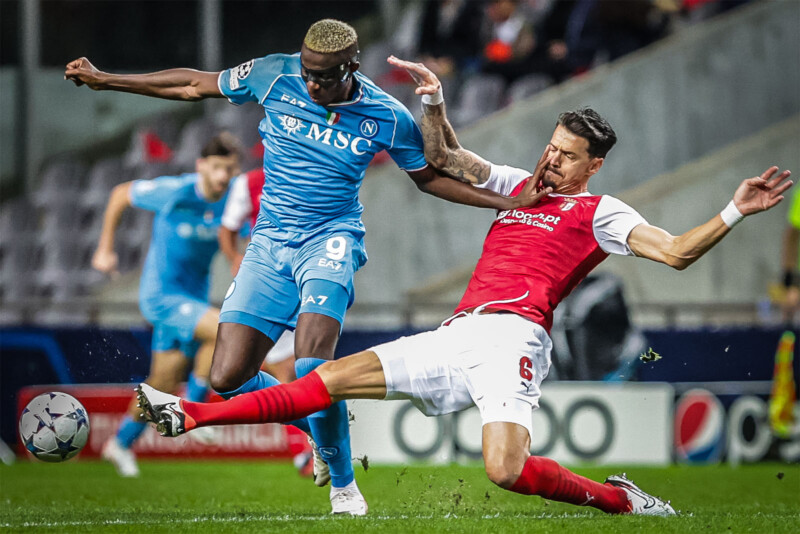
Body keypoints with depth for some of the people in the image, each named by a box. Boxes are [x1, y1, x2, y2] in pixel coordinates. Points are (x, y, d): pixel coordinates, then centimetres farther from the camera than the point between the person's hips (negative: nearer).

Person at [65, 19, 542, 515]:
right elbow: (195, 85, 10)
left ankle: (344, 485, -5)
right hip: (270, 244, 3)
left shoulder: (388, 118, -6)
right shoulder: (274, 75, -4)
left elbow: (430, 177, 11)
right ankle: (327, 425, 18)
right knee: (228, 378, -9)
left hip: (331, 238, -3)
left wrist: (511, 202, 2)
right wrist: (103, 79, 12)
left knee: (311, 367, -26)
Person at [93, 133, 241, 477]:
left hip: (193, 296, 6)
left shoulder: (234, 199, -7)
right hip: (161, 295, -6)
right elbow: (120, 194, -4)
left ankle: (122, 442, 32)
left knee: (165, 381, 12)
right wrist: (105, 250, -2)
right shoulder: (175, 192, -19)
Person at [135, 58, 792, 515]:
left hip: (510, 337, -6)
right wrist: (433, 99, 12)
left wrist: (735, 212, -19)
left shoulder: (599, 213, 5)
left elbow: (675, 251, -7)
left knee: (507, 470, -29)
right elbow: (444, 158, 27)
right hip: (455, 336, 6)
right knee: (332, 377, 1)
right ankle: (191, 416, 1)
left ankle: (620, 499, -7)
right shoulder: (517, 186, 23)